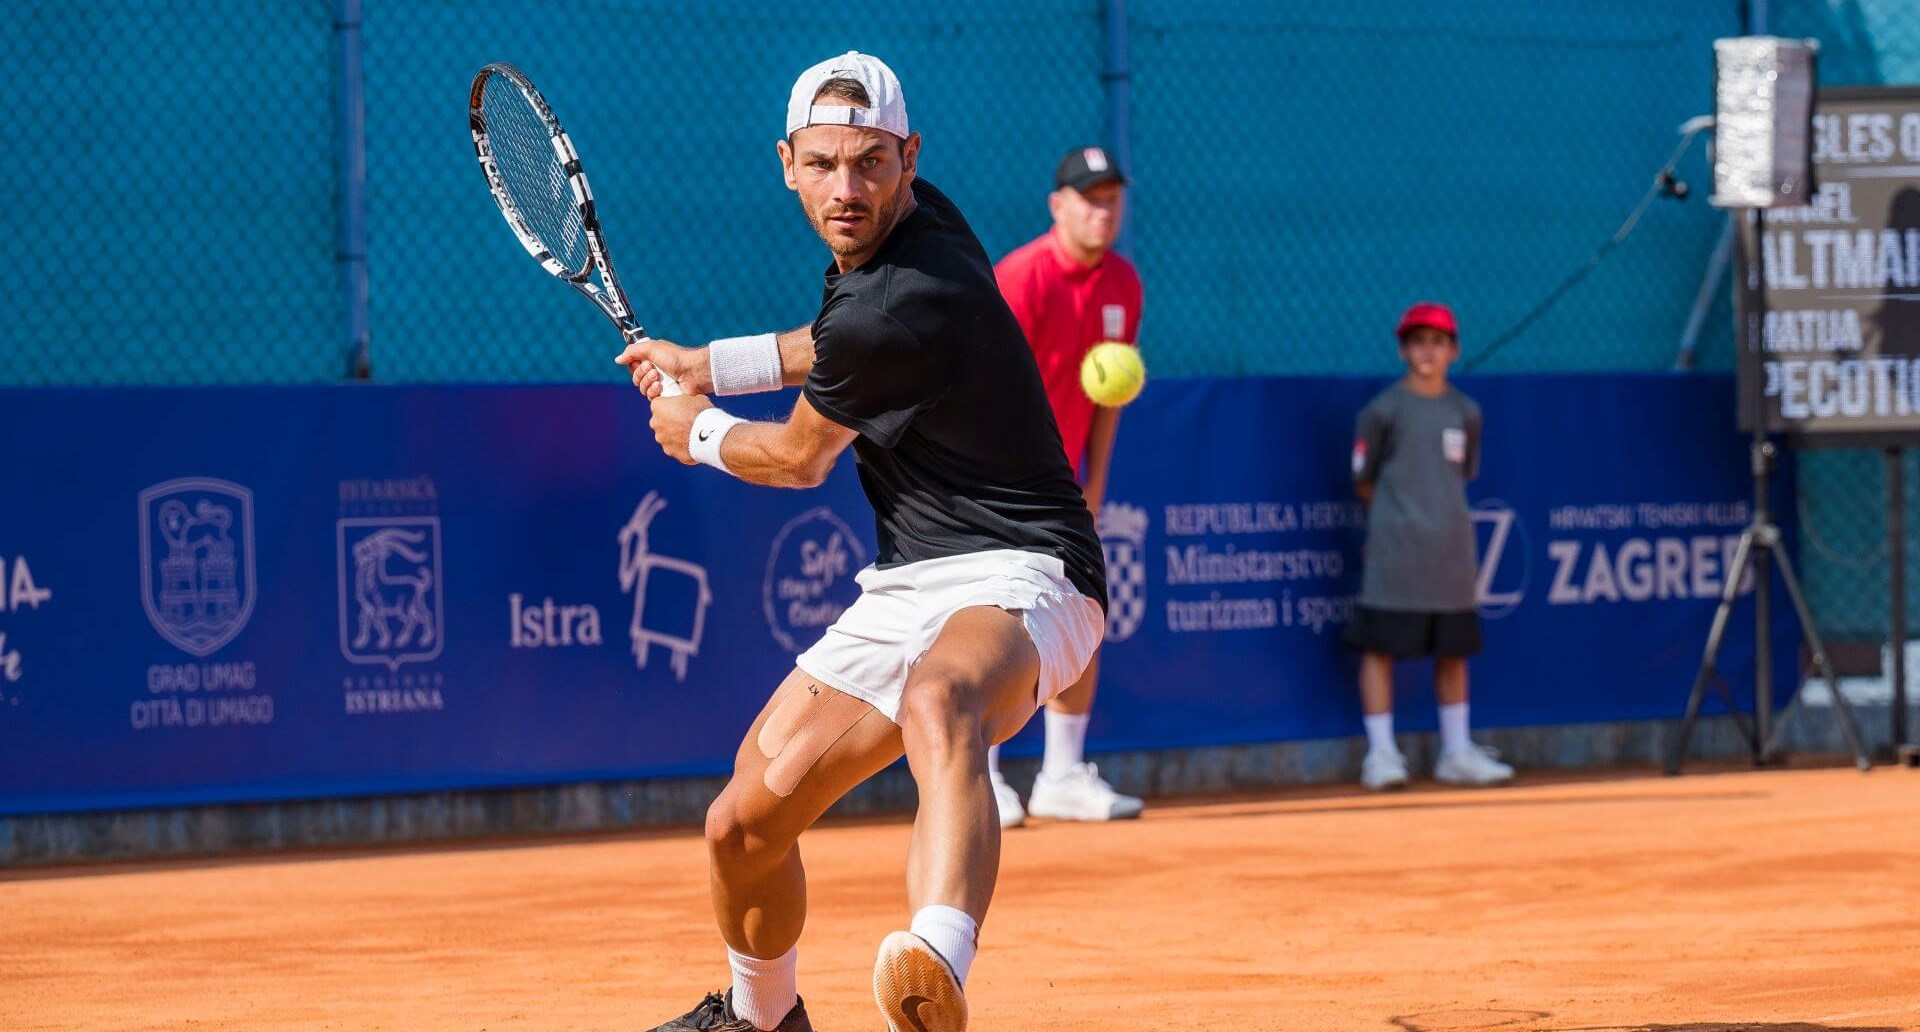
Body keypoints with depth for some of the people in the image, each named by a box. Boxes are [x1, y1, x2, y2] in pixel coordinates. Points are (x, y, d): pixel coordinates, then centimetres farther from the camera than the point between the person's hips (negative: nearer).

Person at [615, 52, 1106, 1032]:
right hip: (905, 586, 10)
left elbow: (798, 460, -4)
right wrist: (707, 365, 28)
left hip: (1015, 580, -10)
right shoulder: (911, 218, 5)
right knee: (743, 827, 12)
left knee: (937, 705, -45)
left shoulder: (895, 306, -23)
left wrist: (697, 434, 15)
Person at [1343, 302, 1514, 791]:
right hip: (1394, 551, -4)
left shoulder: (1466, 413, 8)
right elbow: (1364, 483, 1)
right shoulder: (1383, 410, -4)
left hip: (1452, 549, 4)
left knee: (1453, 649, 9)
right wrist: (1398, 513, 1)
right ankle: (1381, 752, 1)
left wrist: (1440, 509, 6)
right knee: (1380, 645, -4)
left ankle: (1457, 753, 17)